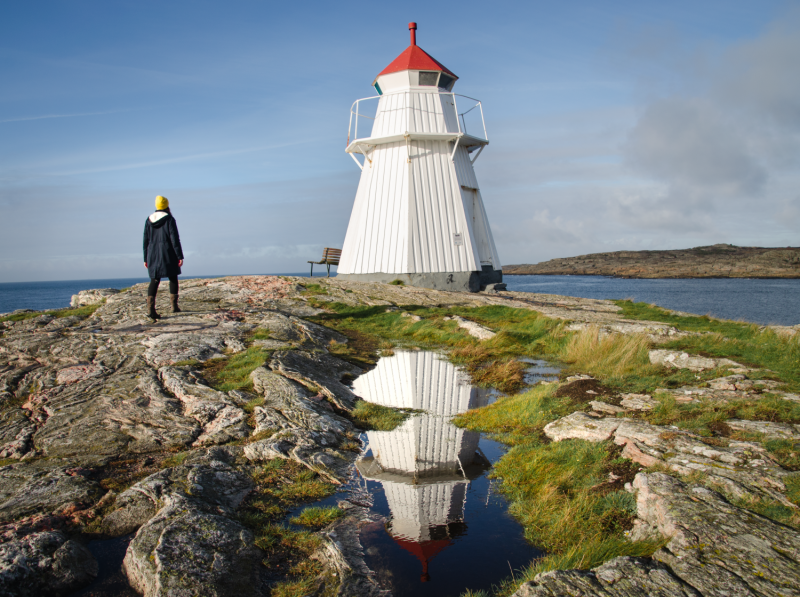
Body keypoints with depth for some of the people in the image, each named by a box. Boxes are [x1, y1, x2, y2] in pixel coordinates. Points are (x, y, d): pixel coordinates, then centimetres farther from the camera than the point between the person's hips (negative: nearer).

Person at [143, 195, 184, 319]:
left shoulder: (149, 220, 7)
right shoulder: (169, 219, -6)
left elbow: (146, 241, 9)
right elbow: (175, 239, -11)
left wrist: (146, 258, 14)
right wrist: (180, 256, -10)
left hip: (153, 255, 4)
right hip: (168, 254, -4)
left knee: (154, 281, 2)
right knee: (173, 278, 12)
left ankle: (150, 308, -14)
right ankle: (174, 306, 14)